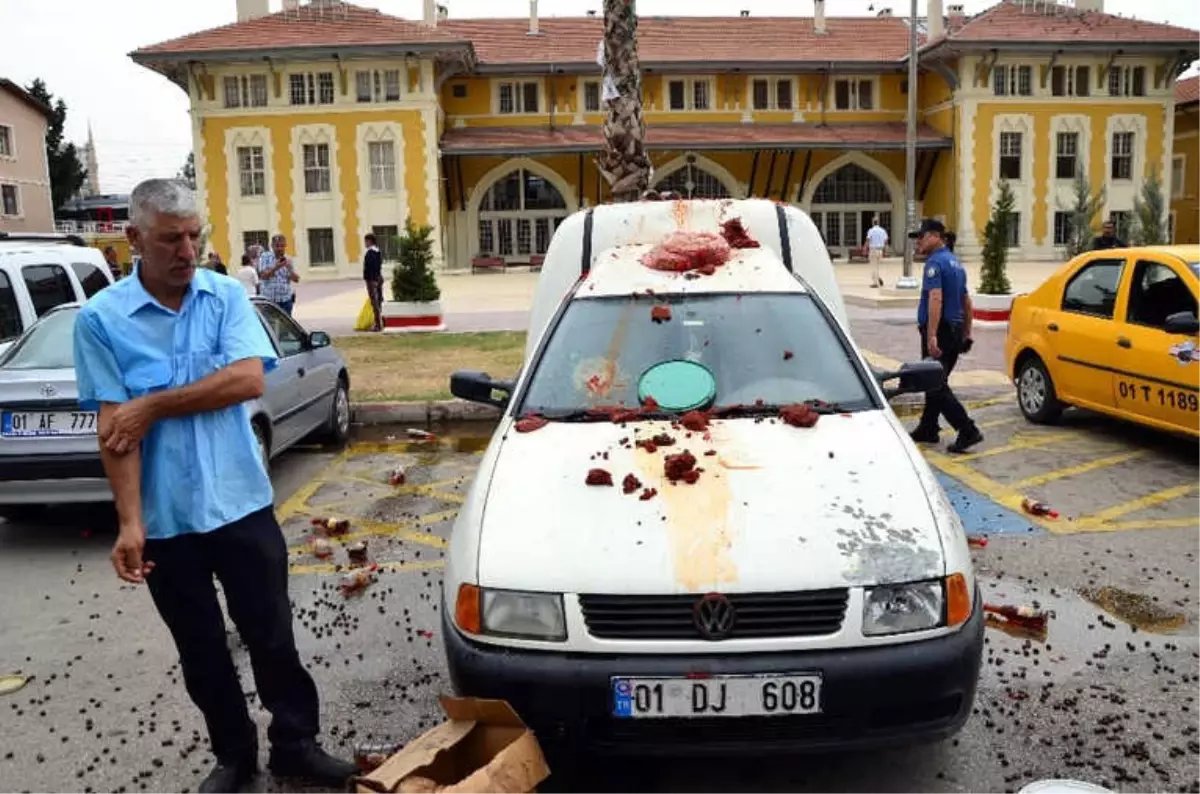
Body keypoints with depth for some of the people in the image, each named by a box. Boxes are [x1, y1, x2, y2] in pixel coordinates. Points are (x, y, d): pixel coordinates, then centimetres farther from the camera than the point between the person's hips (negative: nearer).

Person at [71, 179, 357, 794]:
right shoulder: (100, 318, -5)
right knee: (201, 652, 15)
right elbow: (114, 428, -10)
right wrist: (129, 524, -15)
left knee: (272, 637, 10)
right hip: (165, 521, 0)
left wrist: (153, 406, -13)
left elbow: (248, 380, -14)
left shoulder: (228, 297, -1)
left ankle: (295, 744, 27)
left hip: (242, 506, 1)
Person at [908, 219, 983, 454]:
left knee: (936, 386, -8)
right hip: (955, 331, 10)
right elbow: (967, 303, 23)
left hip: (939, 331, -10)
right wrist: (966, 334, 28)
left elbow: (936, 299, -26)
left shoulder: (935, 262, -14)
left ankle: (968, 431, -14)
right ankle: (927, 429, 26)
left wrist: (931, 336, -31)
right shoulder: (955, 263, 18)